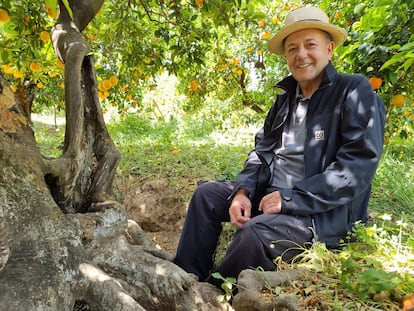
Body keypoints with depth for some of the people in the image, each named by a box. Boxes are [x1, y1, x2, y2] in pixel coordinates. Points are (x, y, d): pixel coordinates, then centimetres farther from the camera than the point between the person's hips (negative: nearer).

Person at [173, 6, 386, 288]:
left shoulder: (356, 92, -10)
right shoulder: (286, 98, 12)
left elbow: (358, 165, -20)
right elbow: (262, 150, 11)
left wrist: (291, 198, -22)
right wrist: (242, 191, -7)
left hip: (325, 212, -7)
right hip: (271, 193, 8)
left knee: (256, 232, -31)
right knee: (207, 194, 2)